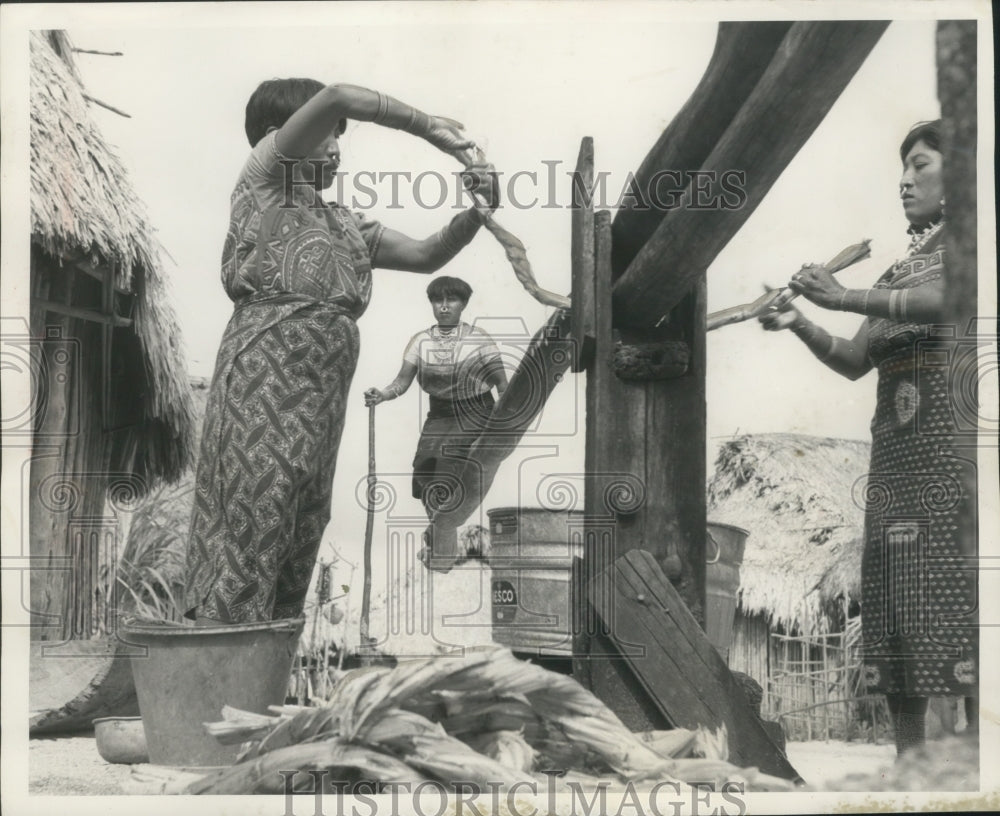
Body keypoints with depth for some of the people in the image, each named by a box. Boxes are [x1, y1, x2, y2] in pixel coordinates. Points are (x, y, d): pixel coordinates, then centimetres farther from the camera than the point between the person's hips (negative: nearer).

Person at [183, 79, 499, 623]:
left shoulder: (343, 224, 26)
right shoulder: (262, 180, 7)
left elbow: (426, 255, 18)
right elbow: (337, 99, -5)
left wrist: (472, 215, 0)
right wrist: (429, 128, -2)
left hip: (321, 394, 7)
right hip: (266, 372, -7)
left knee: (300, 540, 6)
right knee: (250, 525, -11)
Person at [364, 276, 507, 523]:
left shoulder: (480, 340, -6)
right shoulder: (420, 341, 2)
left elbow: (502, 385, -4)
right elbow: (403, 380, 0)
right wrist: (381, 395, -19)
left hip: (475, 418, -4)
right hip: (439, 417, 4)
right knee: (425, 479, -7)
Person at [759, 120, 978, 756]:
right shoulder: (898, 270, 25)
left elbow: (952, 299, -15)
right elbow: (854, 361, 22)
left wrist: (845, 297, -14)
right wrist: (800, 326, 6)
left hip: (956, 433, -6)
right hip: (897, 445, 6)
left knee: (958, 588, -15)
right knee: (894, 596, -1)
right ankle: (909, 757, 1)